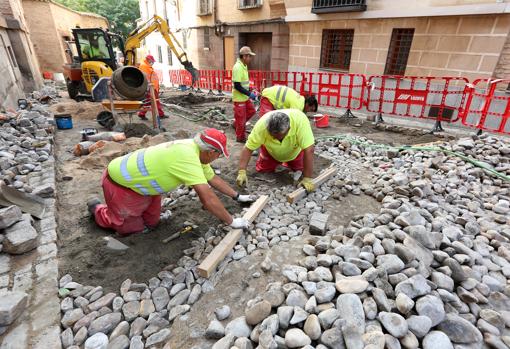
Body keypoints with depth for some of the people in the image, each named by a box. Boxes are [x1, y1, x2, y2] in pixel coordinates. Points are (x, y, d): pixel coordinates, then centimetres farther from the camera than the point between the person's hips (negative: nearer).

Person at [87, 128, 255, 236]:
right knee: (132, 228, 5)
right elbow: (207, 198, -39)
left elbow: (213, 178, 6)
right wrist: (232, 222, -27)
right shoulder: (187, 157, -36)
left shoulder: (194, 149, -7)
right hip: (120, 183, -8)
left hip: (138, 179, 8)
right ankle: (98, 209, 26)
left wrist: (237, 196, 11)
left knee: (151, 223, 13)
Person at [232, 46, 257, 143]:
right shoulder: (238, 67, -23)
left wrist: (250, 92, 9)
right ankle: (240, 137, 18)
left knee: (252, 111, 19)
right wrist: (249, 94, -22)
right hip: (239, 98, -9)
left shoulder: (244, 66, 7)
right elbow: (237, 86, -25)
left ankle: (236, 124, 31)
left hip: (245, 97, 9)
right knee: (241, 118, 2)